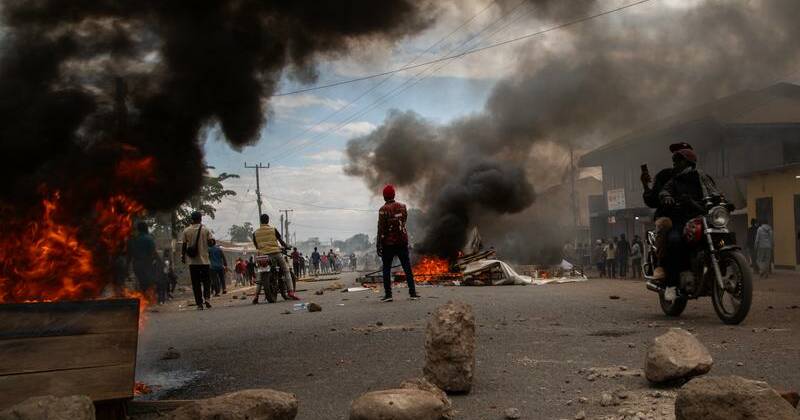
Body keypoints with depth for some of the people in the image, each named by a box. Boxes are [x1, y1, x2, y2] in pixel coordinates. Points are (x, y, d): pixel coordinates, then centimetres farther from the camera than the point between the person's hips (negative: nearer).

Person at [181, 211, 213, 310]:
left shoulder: (186, 231, 1)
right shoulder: (205, 230, -3)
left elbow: (184, 245, 2)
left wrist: (182, 256, 13)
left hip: (192, 261, 1)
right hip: (204, 260, -1)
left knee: (196, 283, 5)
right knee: (206, 280, 10)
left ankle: (199, 303, 2)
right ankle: (207, 298, -11)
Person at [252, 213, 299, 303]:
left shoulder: (255, 233, 7)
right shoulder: (273, 230, 0)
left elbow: (256, 246, 14)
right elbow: (281, 241, 3)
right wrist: (286, 246, 22)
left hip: (263, 255, 3)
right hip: (275, 253, -3)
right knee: (286, 271, 4)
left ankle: (256, 296, 5)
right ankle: (290, 292, -12)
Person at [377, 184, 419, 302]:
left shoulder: (383, 210, -12)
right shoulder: (402, 207, 3)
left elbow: (381, 229, -13)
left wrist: (379, 246, -10)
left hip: (388, 243, -4)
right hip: (402, 242, 4)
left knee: (386, 269, 4)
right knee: (407, 268, 7)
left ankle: (388, 294, 0)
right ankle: (412, 293, 6)